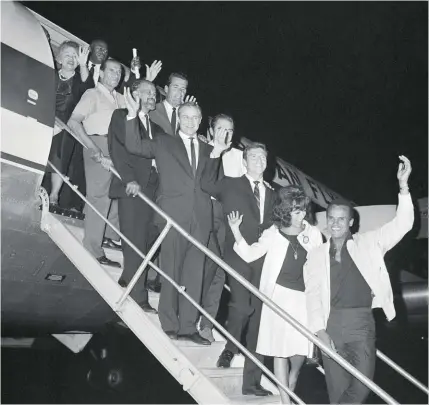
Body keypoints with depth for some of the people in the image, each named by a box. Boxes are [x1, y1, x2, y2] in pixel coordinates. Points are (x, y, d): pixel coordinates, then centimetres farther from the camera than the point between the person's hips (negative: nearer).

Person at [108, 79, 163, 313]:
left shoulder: (155, 125, 23)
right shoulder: (122, 116, 6)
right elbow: (117, 149, -6)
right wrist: (129, 179, -17)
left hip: (152, 188, 5)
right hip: (132, 187, -5)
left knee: (146, 240, 2)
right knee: (135, 242, -5)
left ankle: (128, 279, 19)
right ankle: (138, 295, 1)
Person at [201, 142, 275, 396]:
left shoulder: (271, 194, 21)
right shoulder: (231, 185, 7)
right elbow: (207, 185, -12)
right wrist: (217, 152, -15)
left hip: (264, 259, 4)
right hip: (239, 256, -4)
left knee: (258, 318, 4)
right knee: (242, 306, -22)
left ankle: (252, 381, 14)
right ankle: (230, 349, 10)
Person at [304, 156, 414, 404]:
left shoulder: (367, 243, 7)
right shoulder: (317, 255, 9)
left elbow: (401, 225, -2)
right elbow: (313, 293, 5)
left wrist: (403, 187, -13)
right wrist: (319, 329, -7)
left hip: (362, 322, 0)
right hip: (332, 323, 1)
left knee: (362, 384, -9)